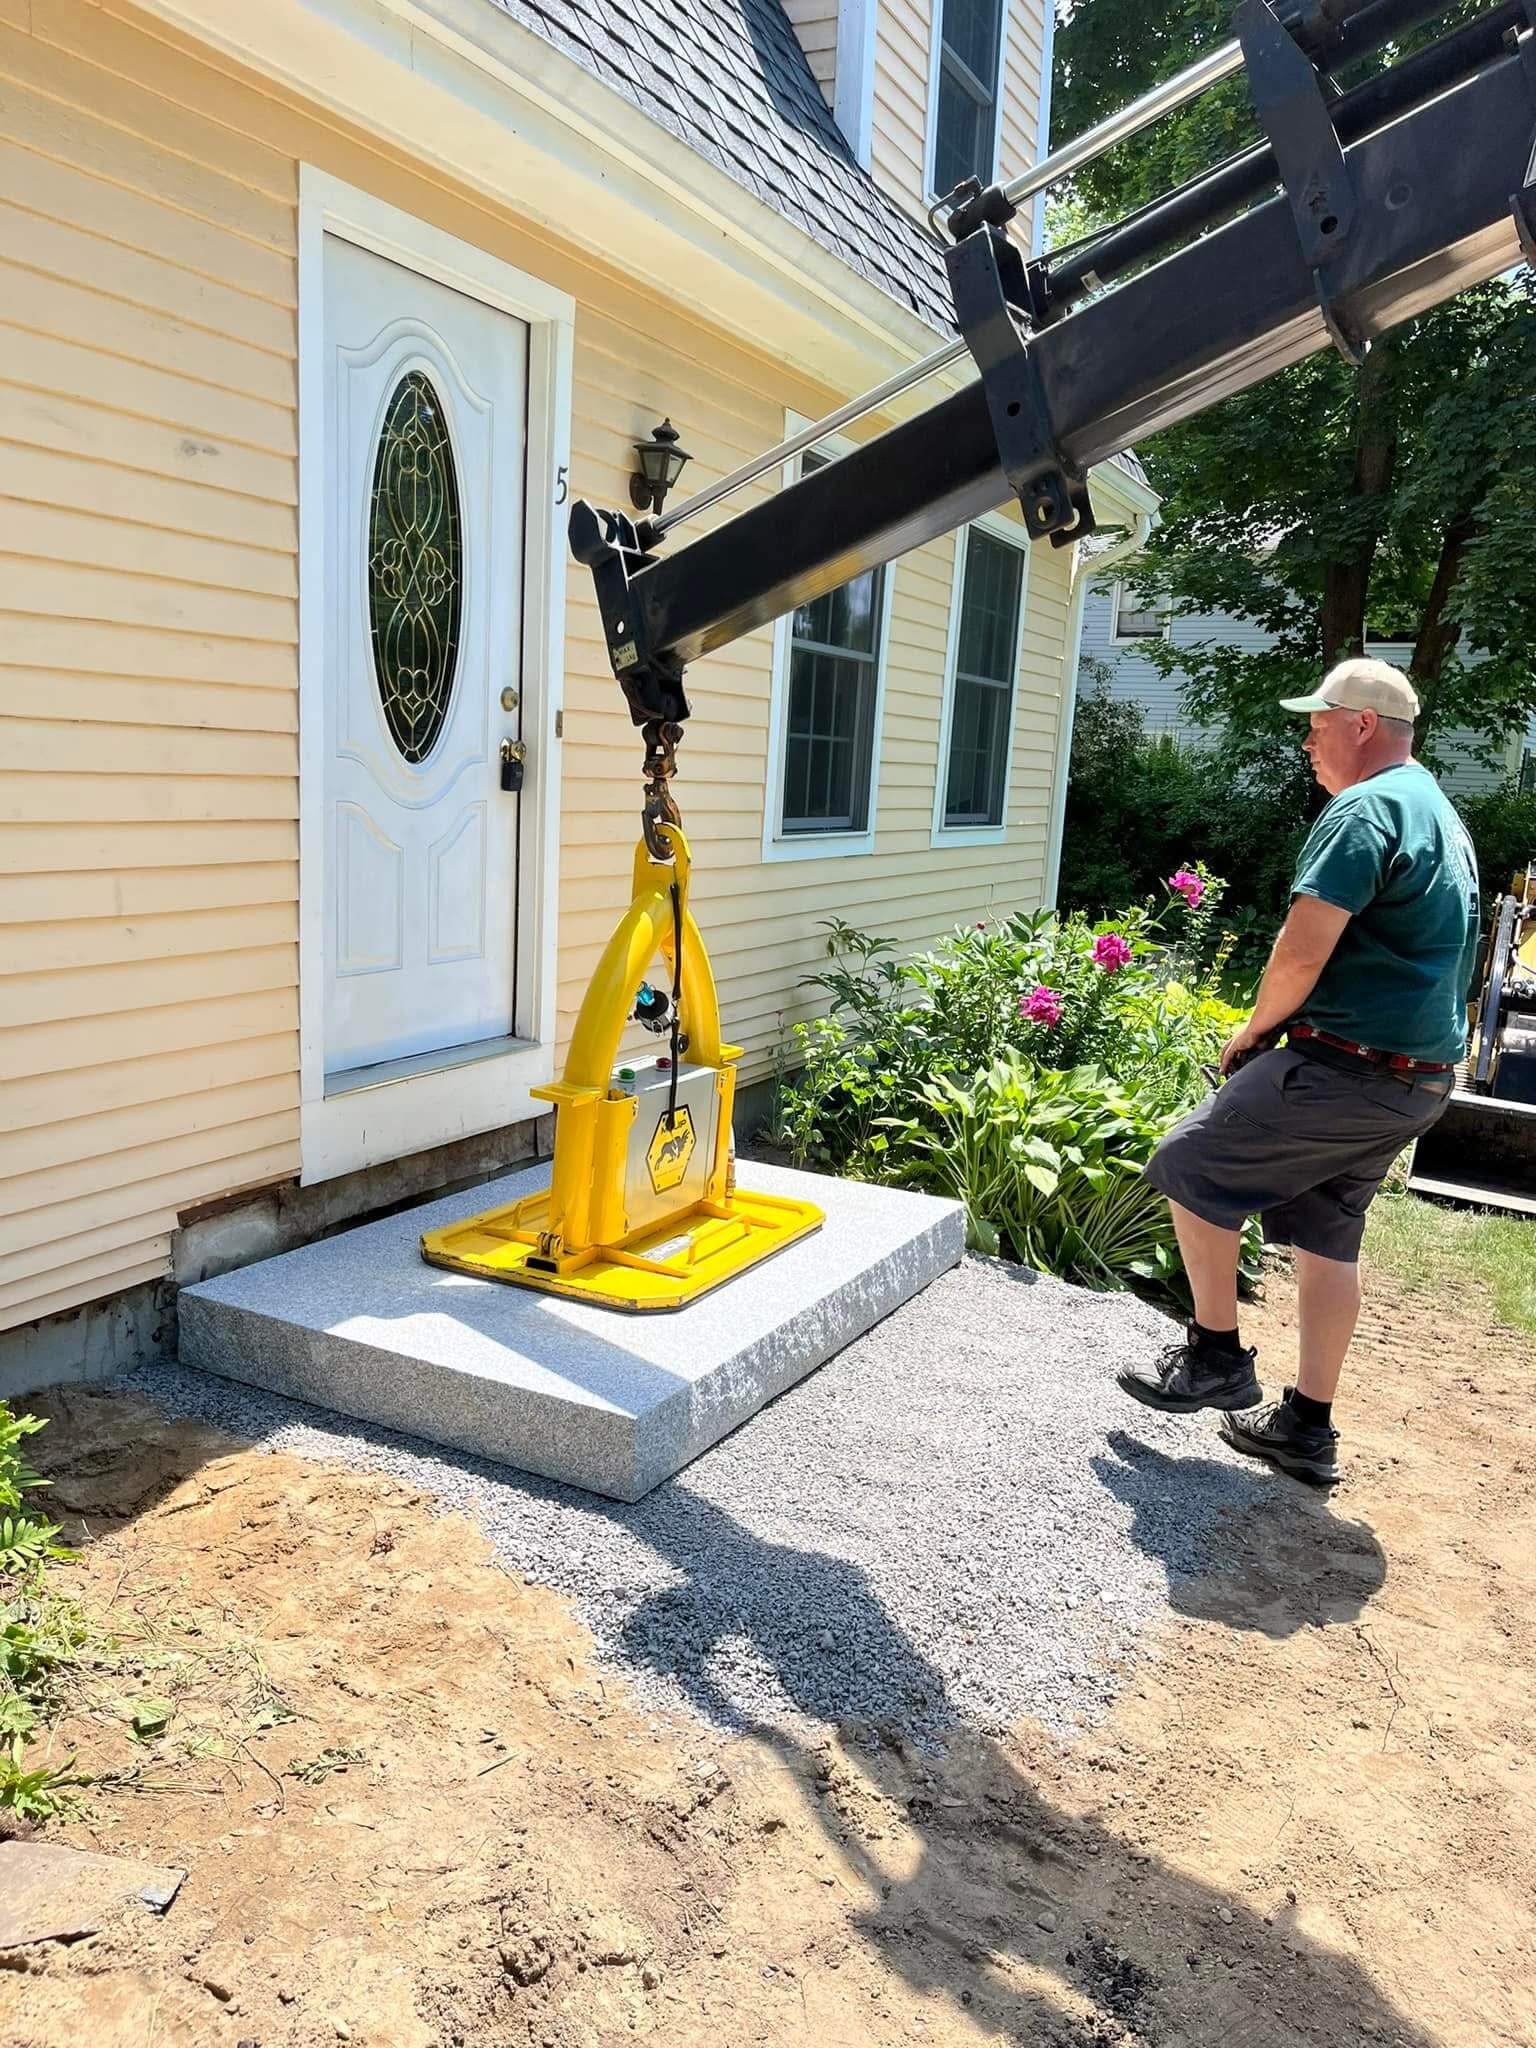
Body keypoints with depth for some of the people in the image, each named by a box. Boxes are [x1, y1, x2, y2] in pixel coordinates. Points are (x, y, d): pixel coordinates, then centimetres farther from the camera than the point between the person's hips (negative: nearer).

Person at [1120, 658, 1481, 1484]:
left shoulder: (1364, 808, -15)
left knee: (1190, 1167, 3)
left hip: (1349, 1068, -10)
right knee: (1328, 1236, 16)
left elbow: (1302, 952, -24)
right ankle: (1307, 1428, 23)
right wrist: (1284, 1029, 14)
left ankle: (1217, 1358, 12)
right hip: (1418, 1079, 10)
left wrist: (1253, 1030, -5)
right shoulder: (1442, 814, 18)